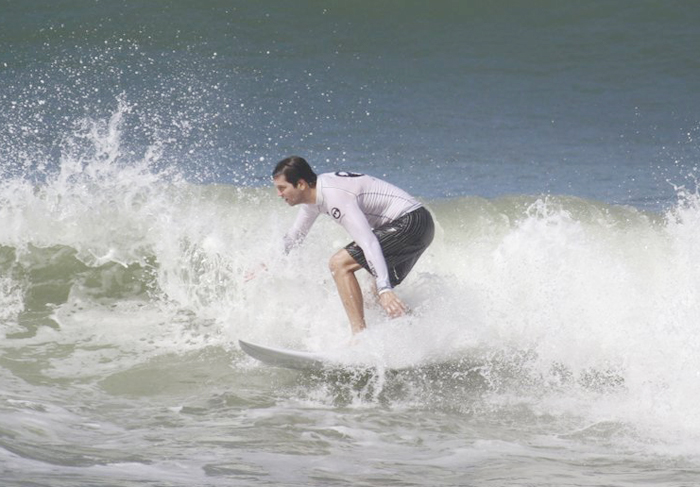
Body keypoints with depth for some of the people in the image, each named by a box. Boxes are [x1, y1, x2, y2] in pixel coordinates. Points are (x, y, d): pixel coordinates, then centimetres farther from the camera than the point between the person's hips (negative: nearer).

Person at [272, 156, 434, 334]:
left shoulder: (335, 196, -24)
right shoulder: (314, 192, 7)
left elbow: (368, 242, -33)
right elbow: (295, 235, 24)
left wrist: (384, 289, -40)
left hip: (410, 224, -10)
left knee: (339, 264, -16)